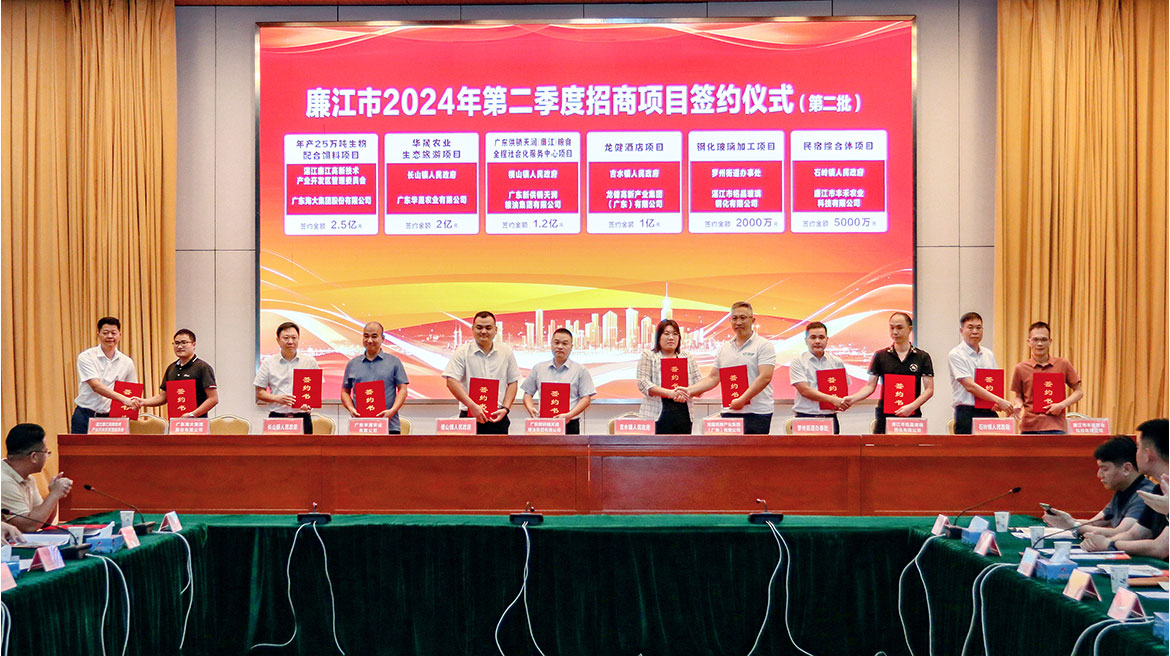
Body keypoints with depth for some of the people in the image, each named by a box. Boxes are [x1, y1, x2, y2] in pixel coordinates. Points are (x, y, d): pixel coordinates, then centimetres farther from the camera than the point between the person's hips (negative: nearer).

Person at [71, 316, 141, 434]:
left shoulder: (127, 362, 8)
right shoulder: (86, 357, -4)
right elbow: (96, 386, -16)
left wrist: (136, 402, -5)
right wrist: (124, 399, -27)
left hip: (111, 419, 2)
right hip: (86, 417, -2)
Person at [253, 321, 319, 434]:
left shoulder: (310, 361, 10)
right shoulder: (269, 363, 9)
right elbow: (259, 393, 8)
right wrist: (276, 398, -10)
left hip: (302, 417, 0)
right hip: (277, 417, 0)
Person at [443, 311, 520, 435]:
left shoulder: (506, 353, 11)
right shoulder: (462, 352, 1)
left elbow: (512, 383, 13)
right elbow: (451, 382, -7)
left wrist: (505, 408, -1)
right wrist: (472, 406, -15)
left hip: (498, 418, 2)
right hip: (469, 417, -2)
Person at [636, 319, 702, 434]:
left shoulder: (688, 359, 18)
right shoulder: (648, 357, 7)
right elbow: (643, 384, -4)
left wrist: (685, 392, -12)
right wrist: (670, 393, -16)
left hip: (684, 413, 3)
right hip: (657, 415, -3)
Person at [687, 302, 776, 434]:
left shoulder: (763, 345, -1)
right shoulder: (724, 349, 17)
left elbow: (765, 377, -12)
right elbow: (713, 378, 17)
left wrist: (742, 400, -18)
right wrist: (689, 390, 4)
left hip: (757, 413, -5)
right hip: (729, 412, 5)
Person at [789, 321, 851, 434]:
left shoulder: (837, 362, 13)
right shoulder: (798, 362, 3)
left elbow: (844, 389, 15)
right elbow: (804, 390, -8)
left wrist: (840, 403, -9)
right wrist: (832, 399, -16)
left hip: (830, 417, 3)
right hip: (805, 417, -3)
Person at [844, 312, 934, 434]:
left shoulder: (922, 357, 6)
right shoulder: (880, 356, 8)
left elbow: (929, 390, 2)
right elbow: (870, 386, 6)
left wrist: (911, 406, -13)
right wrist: (852, 399, -12)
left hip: (912, 415, -1)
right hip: (884, 416, 1)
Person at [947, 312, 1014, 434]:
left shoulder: (989, 355, 16)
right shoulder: (955, 355, -5)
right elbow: (970, 386, -14)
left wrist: (998, 404, -4)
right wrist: (999, 401, -19)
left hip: (990, 412, 6)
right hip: (967, 413, -6)